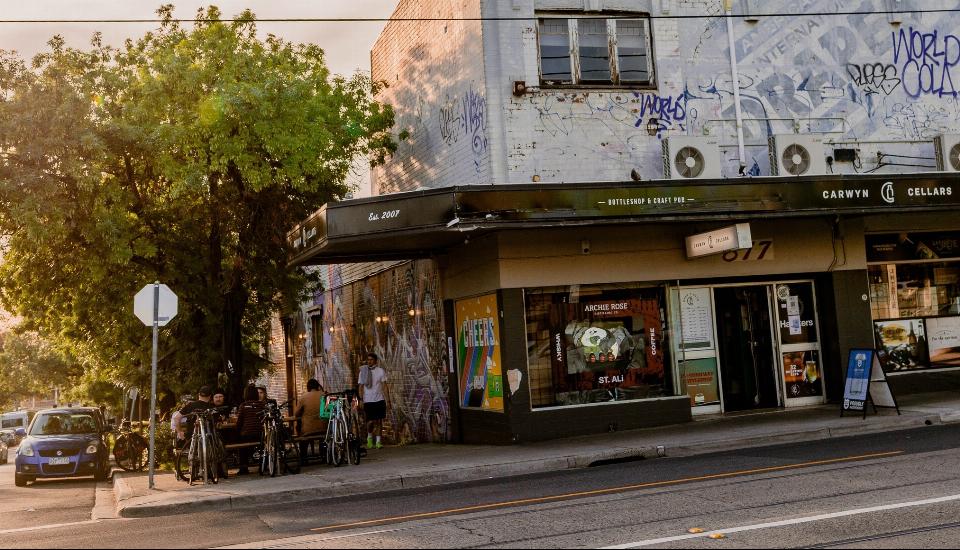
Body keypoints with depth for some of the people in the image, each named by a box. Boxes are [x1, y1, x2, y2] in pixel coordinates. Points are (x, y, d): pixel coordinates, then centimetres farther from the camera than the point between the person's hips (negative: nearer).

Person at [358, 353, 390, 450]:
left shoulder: (380, 371, 2)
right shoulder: (363, 371, 4)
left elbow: (385, 386, 2)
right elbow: (361, 387, 6)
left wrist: (388, 400, -3)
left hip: (379, 400, 0)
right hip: (368, 401, 0)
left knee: (379, 421, 0)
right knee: (371, 421, -4)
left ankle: (378, 442, 6)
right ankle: (369, 437, 22)